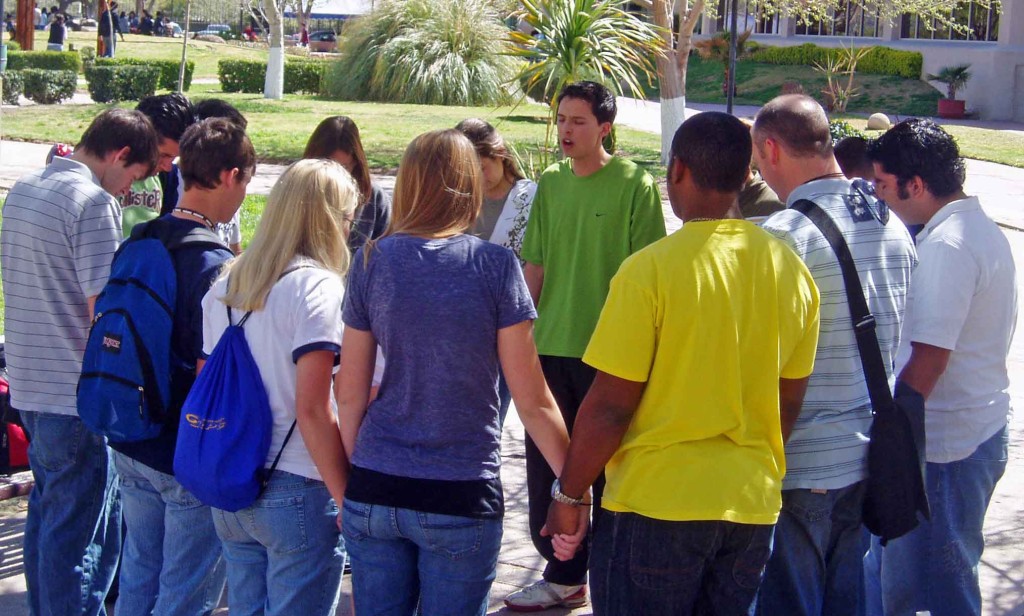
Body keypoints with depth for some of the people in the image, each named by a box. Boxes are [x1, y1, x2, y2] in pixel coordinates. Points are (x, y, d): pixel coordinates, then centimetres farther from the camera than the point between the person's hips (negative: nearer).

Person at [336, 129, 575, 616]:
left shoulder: (372, 261, 0)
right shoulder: (495, 266, -6)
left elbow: (350, 393, 3)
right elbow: (532, 400, -7)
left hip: (374, 490, 3)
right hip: (461, 500, -2)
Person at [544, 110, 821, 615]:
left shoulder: (651, 269, -15)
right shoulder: (792, 270, 1)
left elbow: (609, 407, -13)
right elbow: (789, 403, 9)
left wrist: (567, 496, -1)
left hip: (657, 504, -5)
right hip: (753, 507, 5)